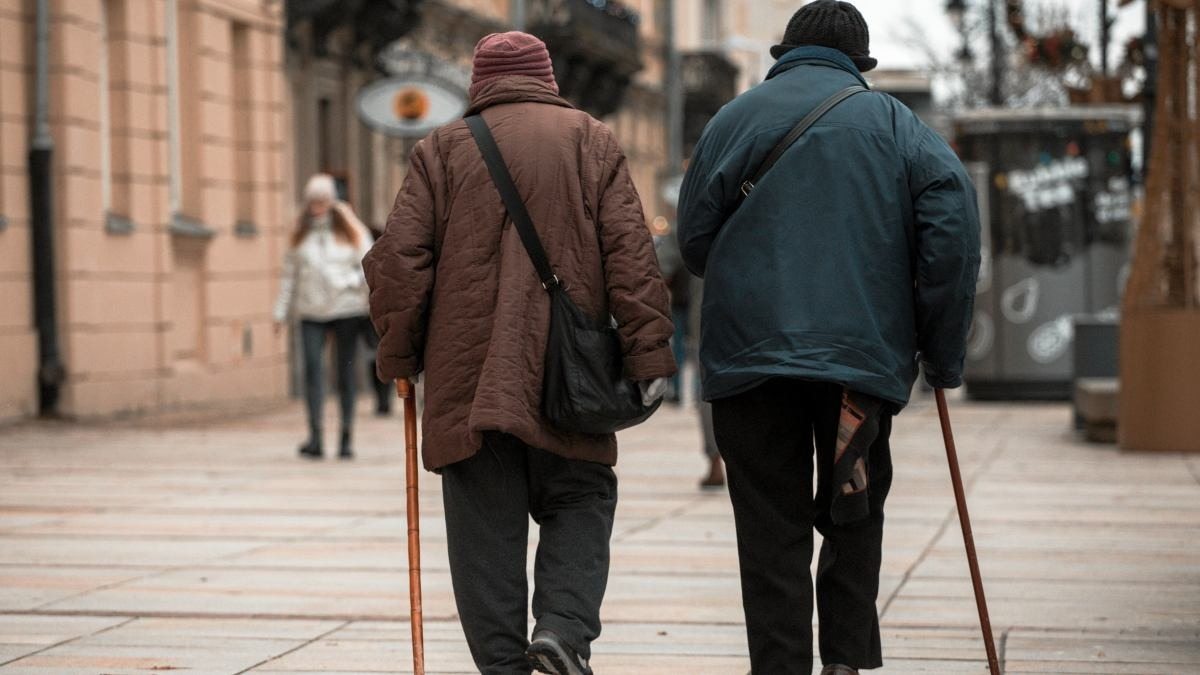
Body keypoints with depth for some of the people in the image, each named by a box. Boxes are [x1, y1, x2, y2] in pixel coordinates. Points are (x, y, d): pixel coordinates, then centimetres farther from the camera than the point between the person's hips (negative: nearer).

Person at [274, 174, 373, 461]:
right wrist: (281, 311, 12)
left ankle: (347, 438, 10)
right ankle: (315, 437, -18)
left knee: (346, 371, 3)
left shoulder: (349, 229, 6)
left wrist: (350, 281, -16)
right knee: (312, 368, -14)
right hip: (311, 312, 1)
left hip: (346, 310, -1)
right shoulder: (301, 233, 13)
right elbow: (290, 273, 15)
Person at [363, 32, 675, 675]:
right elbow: (631, 256, -1)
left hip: (467, 376, 0)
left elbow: (399, 260, 2)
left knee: (485, 525, 5)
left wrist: (398, 356, 11)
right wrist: (649, 355, -2)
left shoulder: (441, 149, 8)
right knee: (580, 502, 12)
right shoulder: (592, 142, 7)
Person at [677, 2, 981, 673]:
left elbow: (694, 239, 8)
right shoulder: (890, 120, 8)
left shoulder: (735, 118, 9)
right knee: (854, 515, 14)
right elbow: (954, 208, -5)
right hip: (864, 352, 0)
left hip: (749, 353, 0)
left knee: (771, 529, 4)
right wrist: (944, 351, -1)